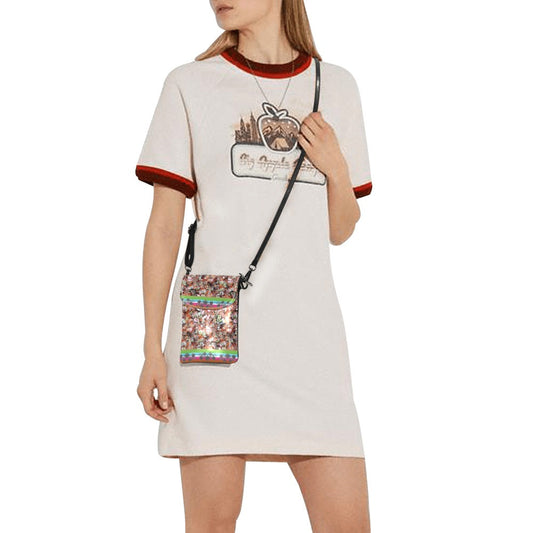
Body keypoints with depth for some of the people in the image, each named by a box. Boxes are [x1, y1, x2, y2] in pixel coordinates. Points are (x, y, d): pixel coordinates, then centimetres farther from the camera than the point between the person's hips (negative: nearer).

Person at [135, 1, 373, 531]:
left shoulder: (336, 87, 12)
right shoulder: (191, 85, 4)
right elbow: (164, 226, 2)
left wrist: (336, 169, -4)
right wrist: (152, 348, -2)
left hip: (309, 330, 2)